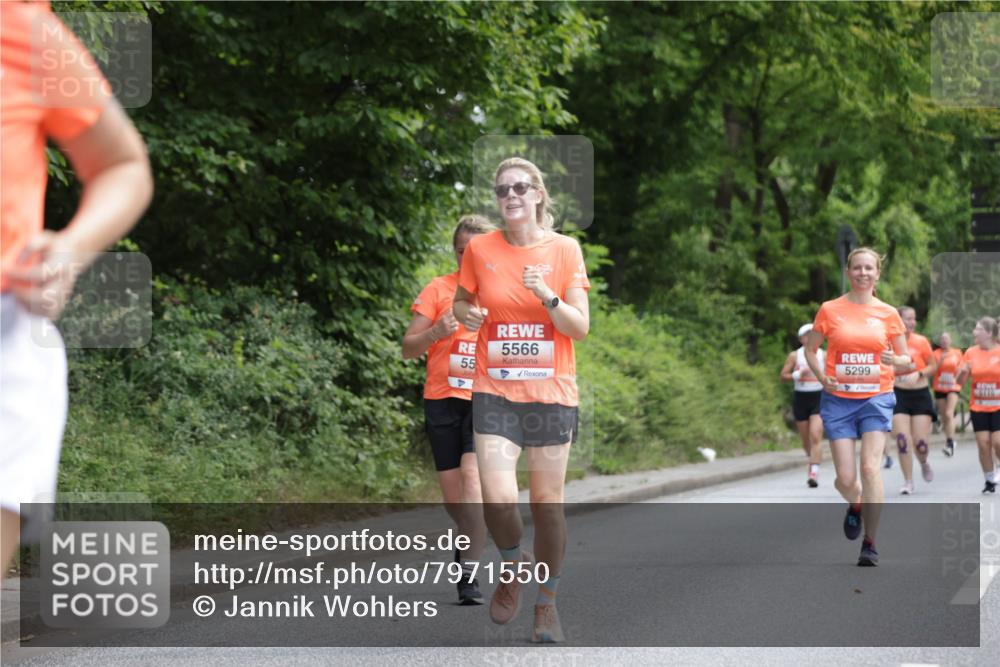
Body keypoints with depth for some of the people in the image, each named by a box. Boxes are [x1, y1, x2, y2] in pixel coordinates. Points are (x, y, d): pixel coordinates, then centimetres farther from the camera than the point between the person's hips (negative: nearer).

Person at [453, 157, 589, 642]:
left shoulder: (564, 249, -2)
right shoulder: (480, 249, 1)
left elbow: (581, 328, -2)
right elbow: (461, 300, 18)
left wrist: (549, 297, -19)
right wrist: (466, 313, -5)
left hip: (552, 394, 0)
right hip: (495, 393, 0)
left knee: (547, 504, 3)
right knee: (498, 500, -15)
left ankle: (547, 601, 22)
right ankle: (514, 566, 17)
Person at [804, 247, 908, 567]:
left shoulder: (888, 313, 3)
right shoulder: (830, 310, 2)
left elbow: (906, 357, 10)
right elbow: (810, 350, 11)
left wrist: (896, 360, -13)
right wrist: (822, 377, -6)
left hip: (876, 398, 0)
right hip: (839, 400, 0)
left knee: (870, 467, -16)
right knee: (845, 479, -5)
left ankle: (870, 544, -6)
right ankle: (854, 506, 34)